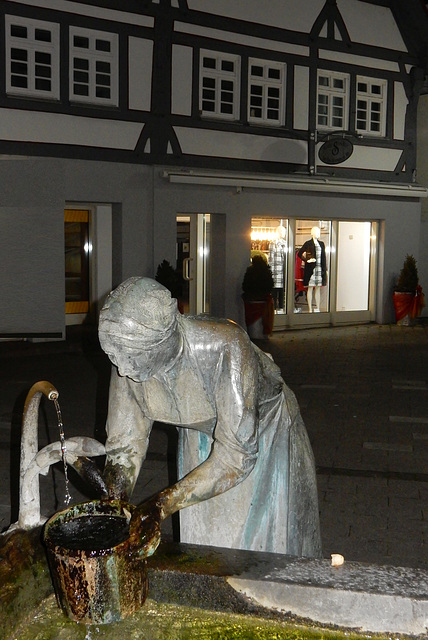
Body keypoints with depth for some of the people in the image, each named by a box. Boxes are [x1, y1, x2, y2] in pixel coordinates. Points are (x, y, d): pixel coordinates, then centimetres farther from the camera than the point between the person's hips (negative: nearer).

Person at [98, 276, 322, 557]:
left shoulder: (225, 347, -40)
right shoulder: (129, 357, -24)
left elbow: (236, 454, -37)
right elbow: (126, 439, -11)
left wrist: (166, 502, -38)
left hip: (264, 434, -4)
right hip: (200, 439, 4)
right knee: (202, 544, 10)